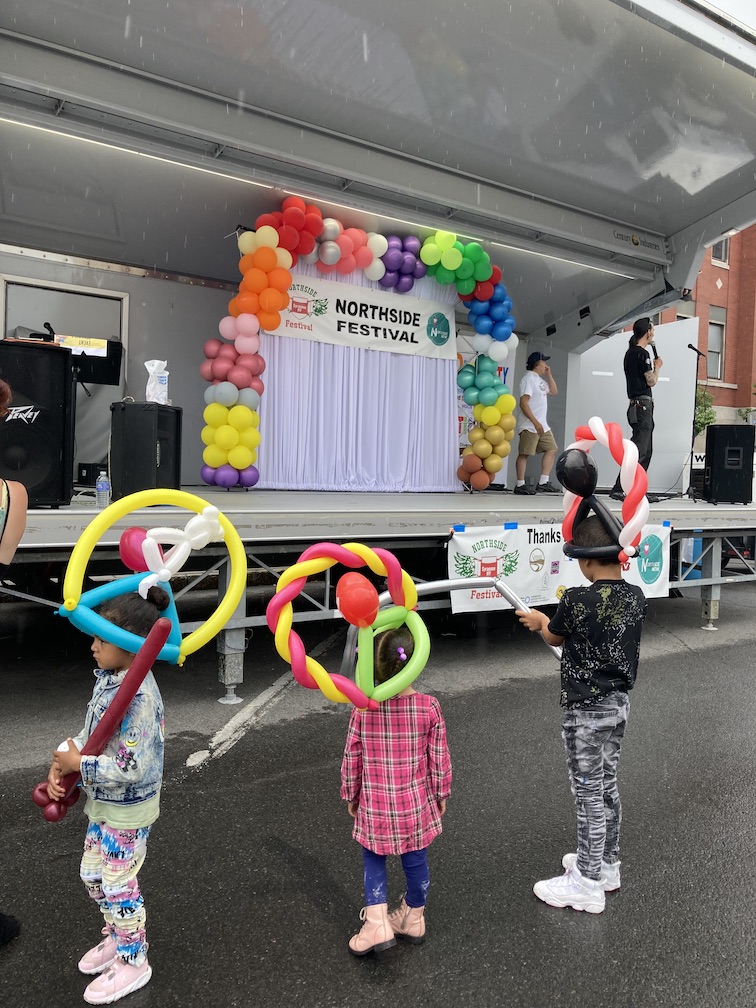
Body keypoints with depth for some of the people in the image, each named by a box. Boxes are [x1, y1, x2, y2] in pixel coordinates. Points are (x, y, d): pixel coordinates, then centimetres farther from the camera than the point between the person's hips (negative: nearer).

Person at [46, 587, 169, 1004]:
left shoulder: (139, 695, -32)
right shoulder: (107, 679, -3)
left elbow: (130, 769, -30)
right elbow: (88, 733, 8)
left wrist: (79, 765, -20)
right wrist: (60, 764, -7)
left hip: (128, 809, -9)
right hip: (103, 803, 9)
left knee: (118, 885, 10)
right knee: (93, 875, 24)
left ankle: (133, 962, 33)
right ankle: (116, 938, 48)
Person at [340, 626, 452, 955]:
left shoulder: (363, 709, -15)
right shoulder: (429, 707, -15)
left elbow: (352, 758, -6)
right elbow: (439, 758, -6)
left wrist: (351, 795, 9)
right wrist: (441, 793, 10)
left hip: (374, 805, -1)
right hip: (415, 803, 1)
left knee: (373, 860, 19)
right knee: (415, 861, 19)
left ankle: (377, 924, 12)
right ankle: (413, 919, 38)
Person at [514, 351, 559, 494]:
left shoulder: (540, 379, 18)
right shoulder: (528, 378, -11)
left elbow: (553, 391, 26)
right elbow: (523, 403, -20)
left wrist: (549, 374, 15)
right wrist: (535, 422, -25)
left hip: (542, 425, 10)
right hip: (530, 426, -10)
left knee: (551, 449, 9)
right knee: (524, 454, -7)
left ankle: (543, 483, 10)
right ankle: (520, 485, -5)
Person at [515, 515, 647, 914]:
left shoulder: (577, 601, -24)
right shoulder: (635, 597, -4)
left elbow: (554, 638, -3)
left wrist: (539, 620, 17)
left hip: (586, 711, -7)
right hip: (619, 703, 8)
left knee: (589, 795, 4)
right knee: (607, 787, 21)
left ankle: (588, 884, 18)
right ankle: (606, 864, 37)